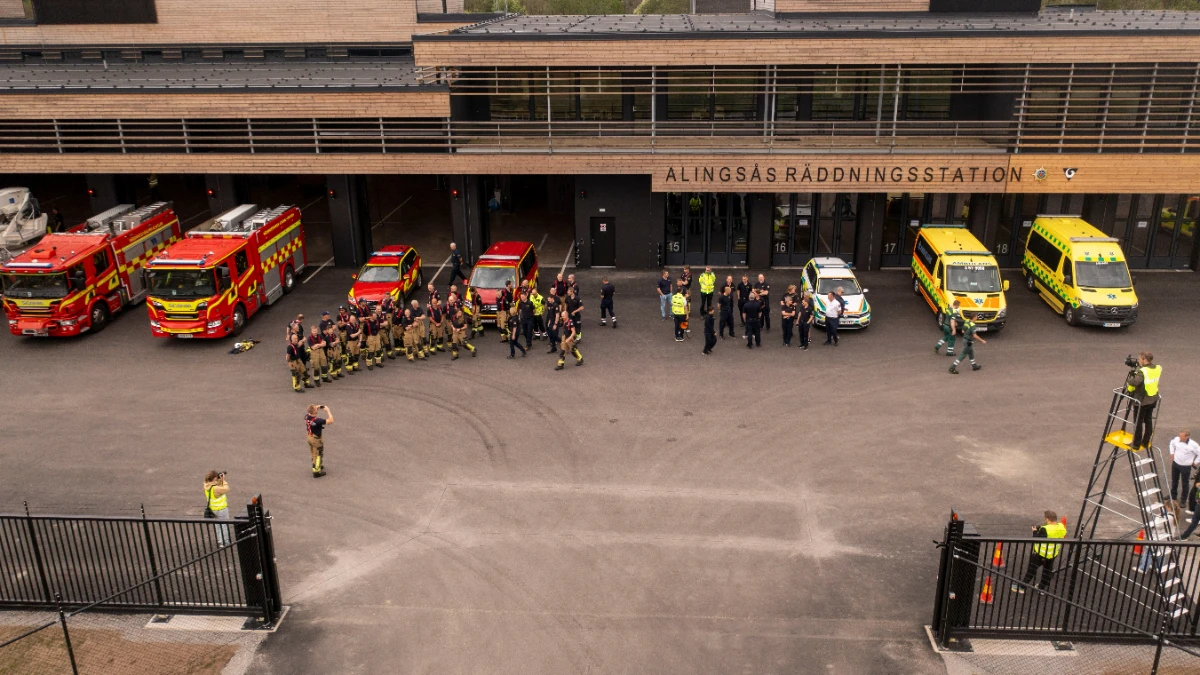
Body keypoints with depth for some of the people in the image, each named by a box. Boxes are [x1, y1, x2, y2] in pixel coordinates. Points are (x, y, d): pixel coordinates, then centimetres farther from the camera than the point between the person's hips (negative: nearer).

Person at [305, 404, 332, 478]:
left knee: (314, 453, 27)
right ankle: (316, 472, 20)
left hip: (309, 437, 7)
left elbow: (309, 412, 11)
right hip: (316, 439, -7)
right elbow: (331, 421, -35)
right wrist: (327, 410, -26)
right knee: (318, 455, 11)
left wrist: (317, 407, -4)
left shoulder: (306, 417, -15)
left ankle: (318, 466, 48)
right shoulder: (317, 420, -37)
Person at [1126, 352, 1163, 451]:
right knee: (1148, 420, 19)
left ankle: (1136, 445, 12)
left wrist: (1129, 377, -17)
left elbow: (1135, 382, -37)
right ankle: (1146, 442, 29)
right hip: (1153, 399, 7)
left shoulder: (1142, 372, -25)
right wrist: (1139, 367, 1)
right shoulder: (1158, 369, -2)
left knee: (1138, 422, 5)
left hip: (1142, 401, -7)